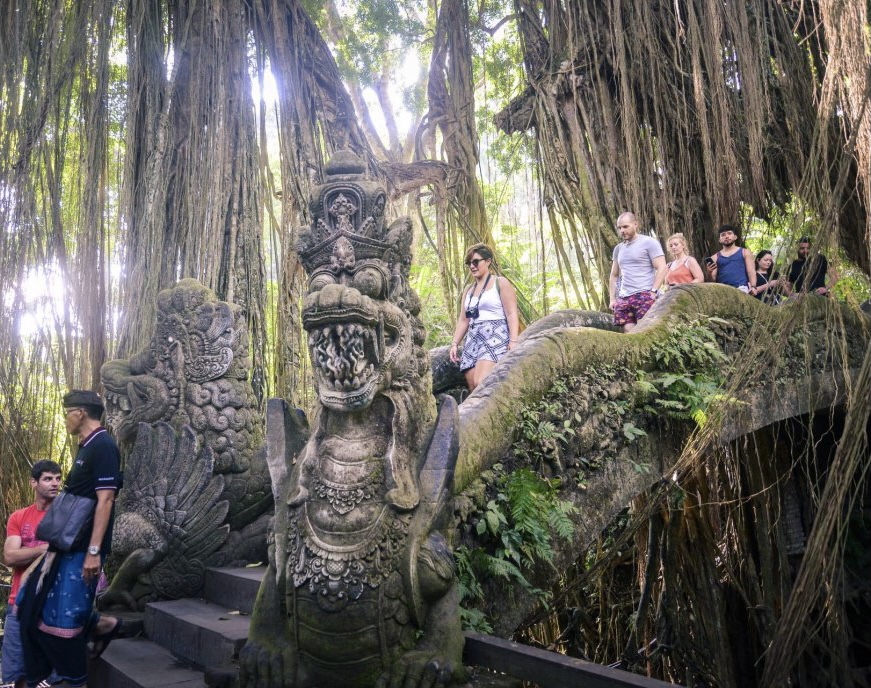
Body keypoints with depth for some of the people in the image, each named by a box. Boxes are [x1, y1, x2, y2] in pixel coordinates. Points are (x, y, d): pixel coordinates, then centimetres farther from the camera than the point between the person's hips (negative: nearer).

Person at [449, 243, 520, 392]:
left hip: (495, 336, -7)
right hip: (473, 339, 7)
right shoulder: (468, 291, 24)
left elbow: (512, 314, -5)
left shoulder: (501, 284, 5)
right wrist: (454, 344, 12)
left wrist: (513, 340, -17)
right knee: (473, 388, -6)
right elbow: (463, 320, 23)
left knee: (481, 384, -26)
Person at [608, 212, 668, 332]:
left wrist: (653, 292, -13)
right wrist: (612, 298, 14)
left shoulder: (649, 242, 2)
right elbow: (614, 275, 25)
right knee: (628, 331, -4)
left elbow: (662, 268, -5)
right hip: (623, 298, 6)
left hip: (644, 295, -5)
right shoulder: (618, 248, 20)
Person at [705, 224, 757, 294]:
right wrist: (710, 273, -9)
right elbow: (713, 279, 13)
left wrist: (753, 287, -12)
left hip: (741, 288, -2)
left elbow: (751, 272, 5)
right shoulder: (715, 257, 18)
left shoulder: (745, 253, 16)